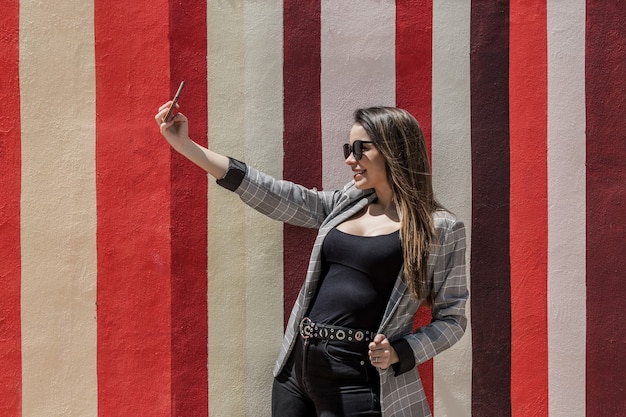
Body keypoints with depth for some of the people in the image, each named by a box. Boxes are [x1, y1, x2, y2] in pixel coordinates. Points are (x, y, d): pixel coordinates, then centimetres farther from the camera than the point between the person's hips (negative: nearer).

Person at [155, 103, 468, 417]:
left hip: (357, 380, -5)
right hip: (297, 367, 5)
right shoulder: (345, 205, 10)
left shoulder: (441, 229, -4)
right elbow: (274, 196, 3)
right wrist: (186, 146, -1)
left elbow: (451, 319, 1)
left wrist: (400, 352, -15)